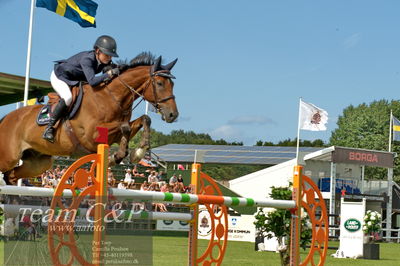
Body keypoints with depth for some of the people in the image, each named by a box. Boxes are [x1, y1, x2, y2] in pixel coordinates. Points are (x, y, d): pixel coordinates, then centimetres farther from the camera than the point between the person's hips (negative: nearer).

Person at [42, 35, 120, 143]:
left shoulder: (105, 61, -15)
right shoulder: (87, 59, -37)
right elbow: (92, 81, -48)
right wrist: (109, 73, -48)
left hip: (75, 80, 9)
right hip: (59, 77, -9)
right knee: (68, 97, -33)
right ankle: (49, 128, -25)